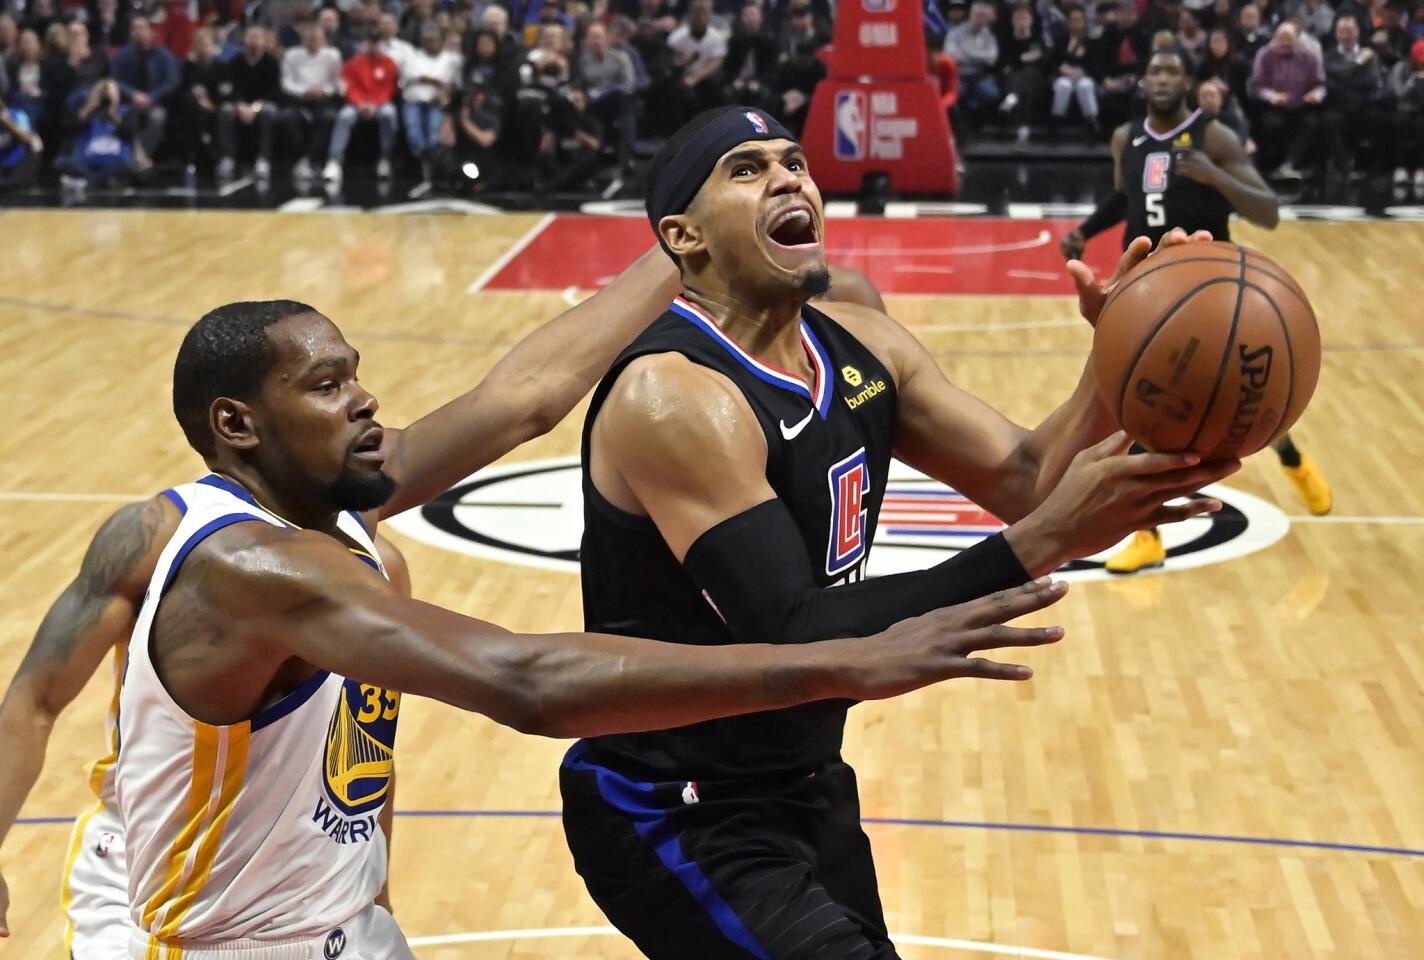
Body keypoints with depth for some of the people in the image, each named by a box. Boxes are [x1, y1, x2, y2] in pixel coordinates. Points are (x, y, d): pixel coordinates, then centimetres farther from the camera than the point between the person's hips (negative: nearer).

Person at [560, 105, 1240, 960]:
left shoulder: (860, 345, 0)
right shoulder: (672, 395, -26)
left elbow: (1026, 482, 0)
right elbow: (804, 644, -34)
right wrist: (1048, 544, -39)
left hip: (807, 787, 9)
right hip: (677, 820, -9)